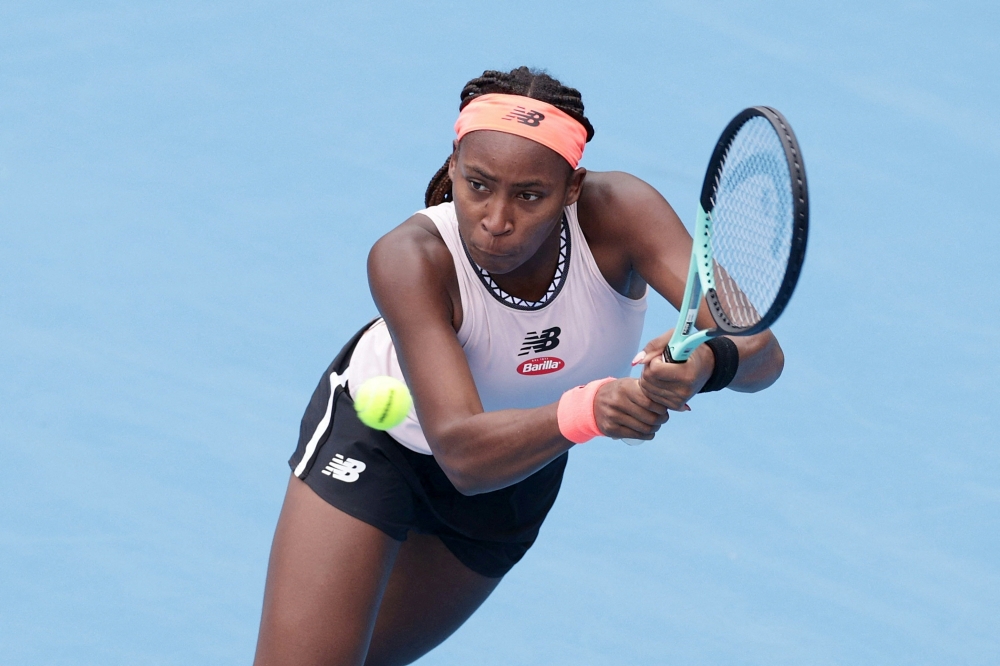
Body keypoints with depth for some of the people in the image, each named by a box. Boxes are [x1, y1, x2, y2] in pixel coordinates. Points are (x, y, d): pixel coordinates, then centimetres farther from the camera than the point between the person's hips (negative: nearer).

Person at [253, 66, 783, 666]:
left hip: (524, 469, 3)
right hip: (376, 433, -3)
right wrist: (585, 410, -64)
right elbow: (462, 450, -46)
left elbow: (761, 352, -41)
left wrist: (705, 363, -64)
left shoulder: (618, 214, -34)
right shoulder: (409, 260, -38)